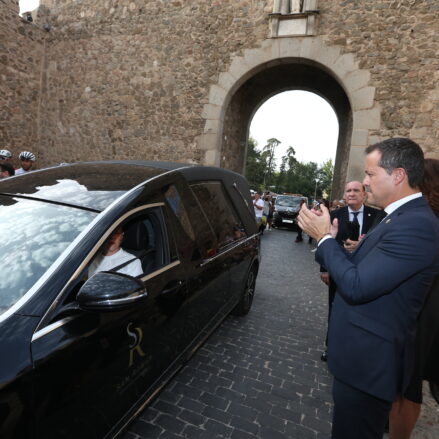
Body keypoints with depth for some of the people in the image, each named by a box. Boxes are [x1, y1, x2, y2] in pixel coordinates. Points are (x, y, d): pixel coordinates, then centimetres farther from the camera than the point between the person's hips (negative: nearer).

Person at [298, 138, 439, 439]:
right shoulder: (402, 217, 7)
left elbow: (356, 286, -28)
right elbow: (360, 270, 9)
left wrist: (325, 237, -18)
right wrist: (326, 236, -2)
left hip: (368, 360, -9)